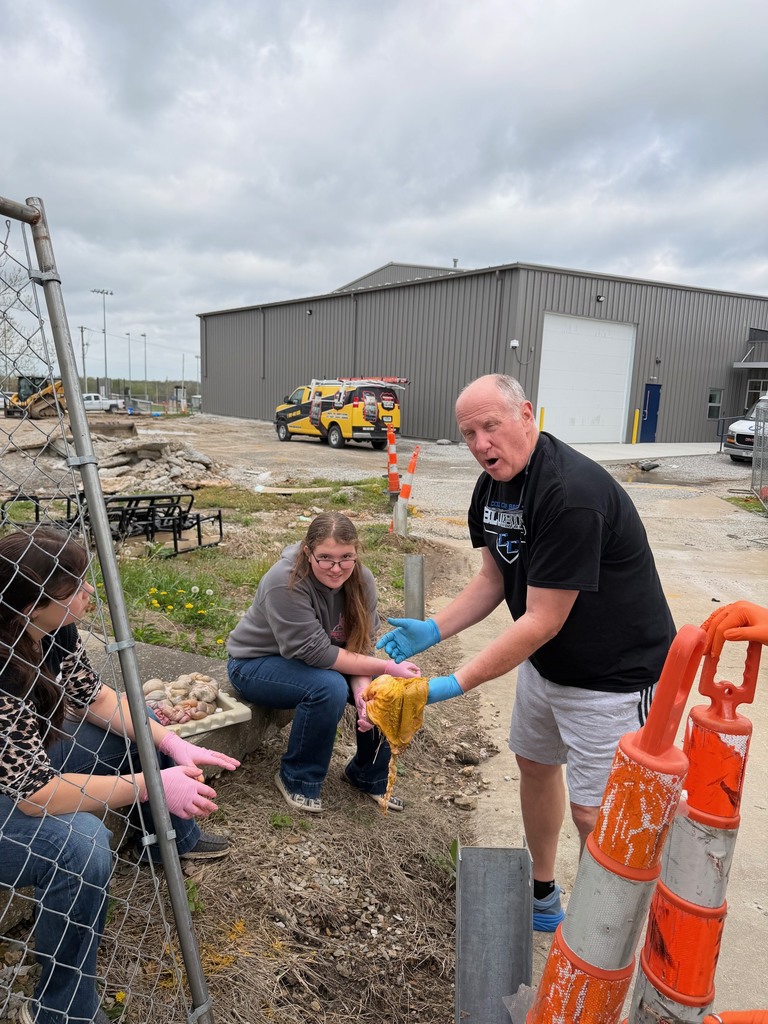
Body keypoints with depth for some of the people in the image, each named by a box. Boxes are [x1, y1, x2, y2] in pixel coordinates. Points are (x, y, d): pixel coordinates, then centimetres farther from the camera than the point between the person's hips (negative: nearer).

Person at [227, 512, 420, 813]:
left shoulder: (361, 580, -14)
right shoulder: (285, 583, -33)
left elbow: (362, 644, -11)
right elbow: (316, 652, -33)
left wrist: (362, 689, -30)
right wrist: (387, 668, -32)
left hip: (310, 659, 6)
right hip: (256, 663, -6)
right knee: (328, 688, -33)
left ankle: (369, 775, 9)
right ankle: (297, 780, -9)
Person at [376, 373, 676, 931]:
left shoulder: (572, 493, -31)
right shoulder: (492, 486, -3)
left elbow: (542, 622, -29)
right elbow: (494, 579, 5)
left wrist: (454, 685, -27)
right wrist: (433, 630, -8)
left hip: (614, 672, -9)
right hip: (544, 661, 9)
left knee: (593, 814, -2)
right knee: (535, 764, 21)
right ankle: (542, 897, 45)